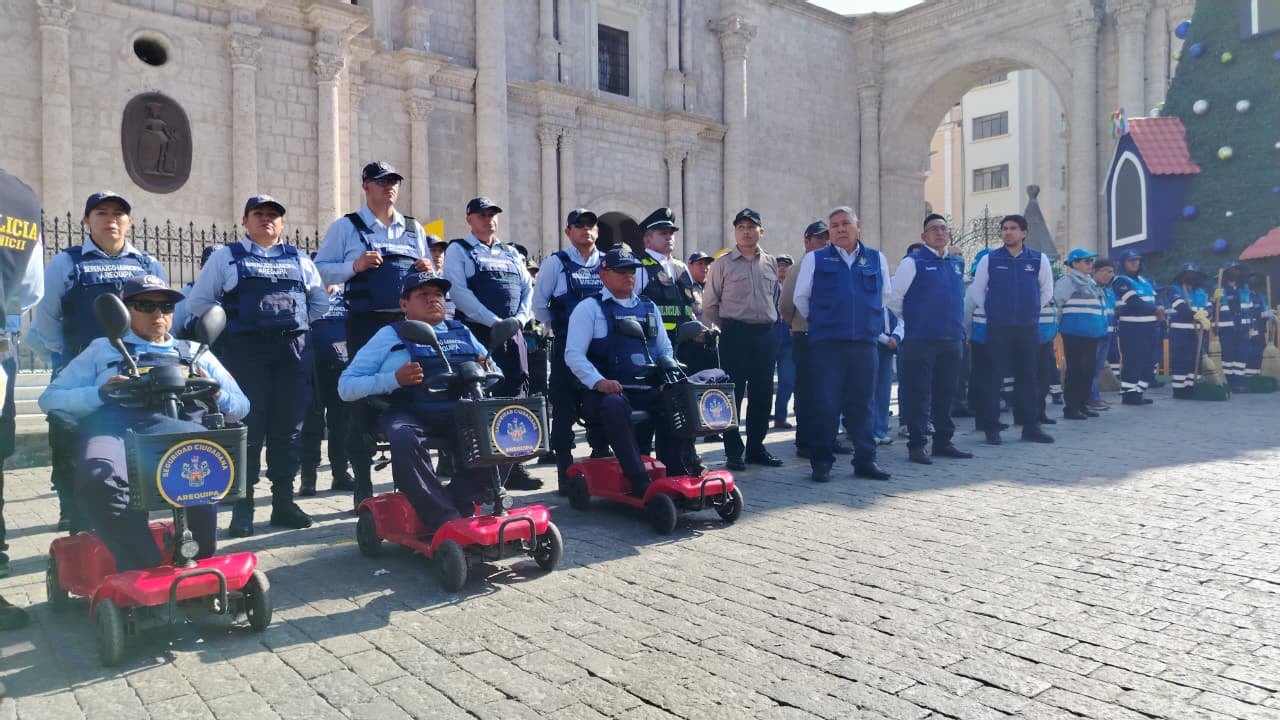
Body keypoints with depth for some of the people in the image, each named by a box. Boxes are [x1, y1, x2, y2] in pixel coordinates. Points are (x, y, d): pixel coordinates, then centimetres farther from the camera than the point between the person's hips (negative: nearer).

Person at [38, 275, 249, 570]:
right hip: (111, 421, 0)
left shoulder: (195, 352, 34)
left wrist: (214, 393, 4)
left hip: (176, 423, 0)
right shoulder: (103, 349, 31)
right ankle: (145, 569, -29)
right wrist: (99, 394, 0)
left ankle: (204, 559, -22)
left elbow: (240, 405, 28)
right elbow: (50, 399, 20)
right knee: (97, 480, -39)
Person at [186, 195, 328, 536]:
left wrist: (295, 323, 9)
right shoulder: (226, 257, 9)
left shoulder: (299, 259, 16)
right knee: (248, 428, -4)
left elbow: (320, 301, 20)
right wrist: (231, 323, 0)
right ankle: (243, 506, 3)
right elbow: (198, 301, 7)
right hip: (245, 351, -2)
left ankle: (284, 501, 12)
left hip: (293, 351, 3)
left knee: (288, 428, 4)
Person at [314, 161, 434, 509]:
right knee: (363, 399, -1)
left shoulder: (414, 228, 16)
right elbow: (320, 270, -1)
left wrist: (426, 271, -1)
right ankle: (363, 485, 9)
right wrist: (354, 266, -16)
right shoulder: (345, 227, 4)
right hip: (366, 324, -4)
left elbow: (428, 275, 22)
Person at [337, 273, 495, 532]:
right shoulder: (389, 336, 16)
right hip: (409, 414, -2)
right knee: (405, 439, -37)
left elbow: (496, 374, 28)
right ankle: (445, 521, -30)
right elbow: (346, 387, 9)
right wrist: (395, 379, -7)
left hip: (461, 411, 3)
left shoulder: (462, 332, 26)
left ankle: (459, 502, -17)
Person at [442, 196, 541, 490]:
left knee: (516, 394, 2)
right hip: (477, 331, -5)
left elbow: (528, 287, 15)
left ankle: (512, 465, 9)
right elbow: (458, 291, -10)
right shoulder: (458, 250, 4)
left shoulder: (511, 253, 21)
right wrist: (493, 321, -16)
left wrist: (520, 318, -4)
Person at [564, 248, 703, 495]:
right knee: (615, 405, -38)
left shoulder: (649, 307, 21)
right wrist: (599, 382, -20)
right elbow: (574, 354, -4)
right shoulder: (589, 308, 5)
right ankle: (639, 482, -37)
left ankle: (680, 476, -18)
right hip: (608, 392, -4)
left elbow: (665, 349, 26)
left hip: (650, 391, 4)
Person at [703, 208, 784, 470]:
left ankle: (756, 447, 19)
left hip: (766, 334, 4)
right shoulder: (723, 264, -1)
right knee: (733, 393, -3)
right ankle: (734, 451, 5)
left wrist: (769, 320, 14)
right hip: (735, 334, -4)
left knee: (762, 394, 8)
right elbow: (709, 305, 1)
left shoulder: (770, 263, 11)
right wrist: (727, 327, 5)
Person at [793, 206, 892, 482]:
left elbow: (885, 295, 21)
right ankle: (821, 461, 6)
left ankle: (865, 459, 16)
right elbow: (801, 298, 9)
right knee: (826, 404, -2)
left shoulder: (876, 259, 11)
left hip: (865, 342, 2)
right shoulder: (815, 259, 5)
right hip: (826, 343, -2)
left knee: (862, 404, 8)